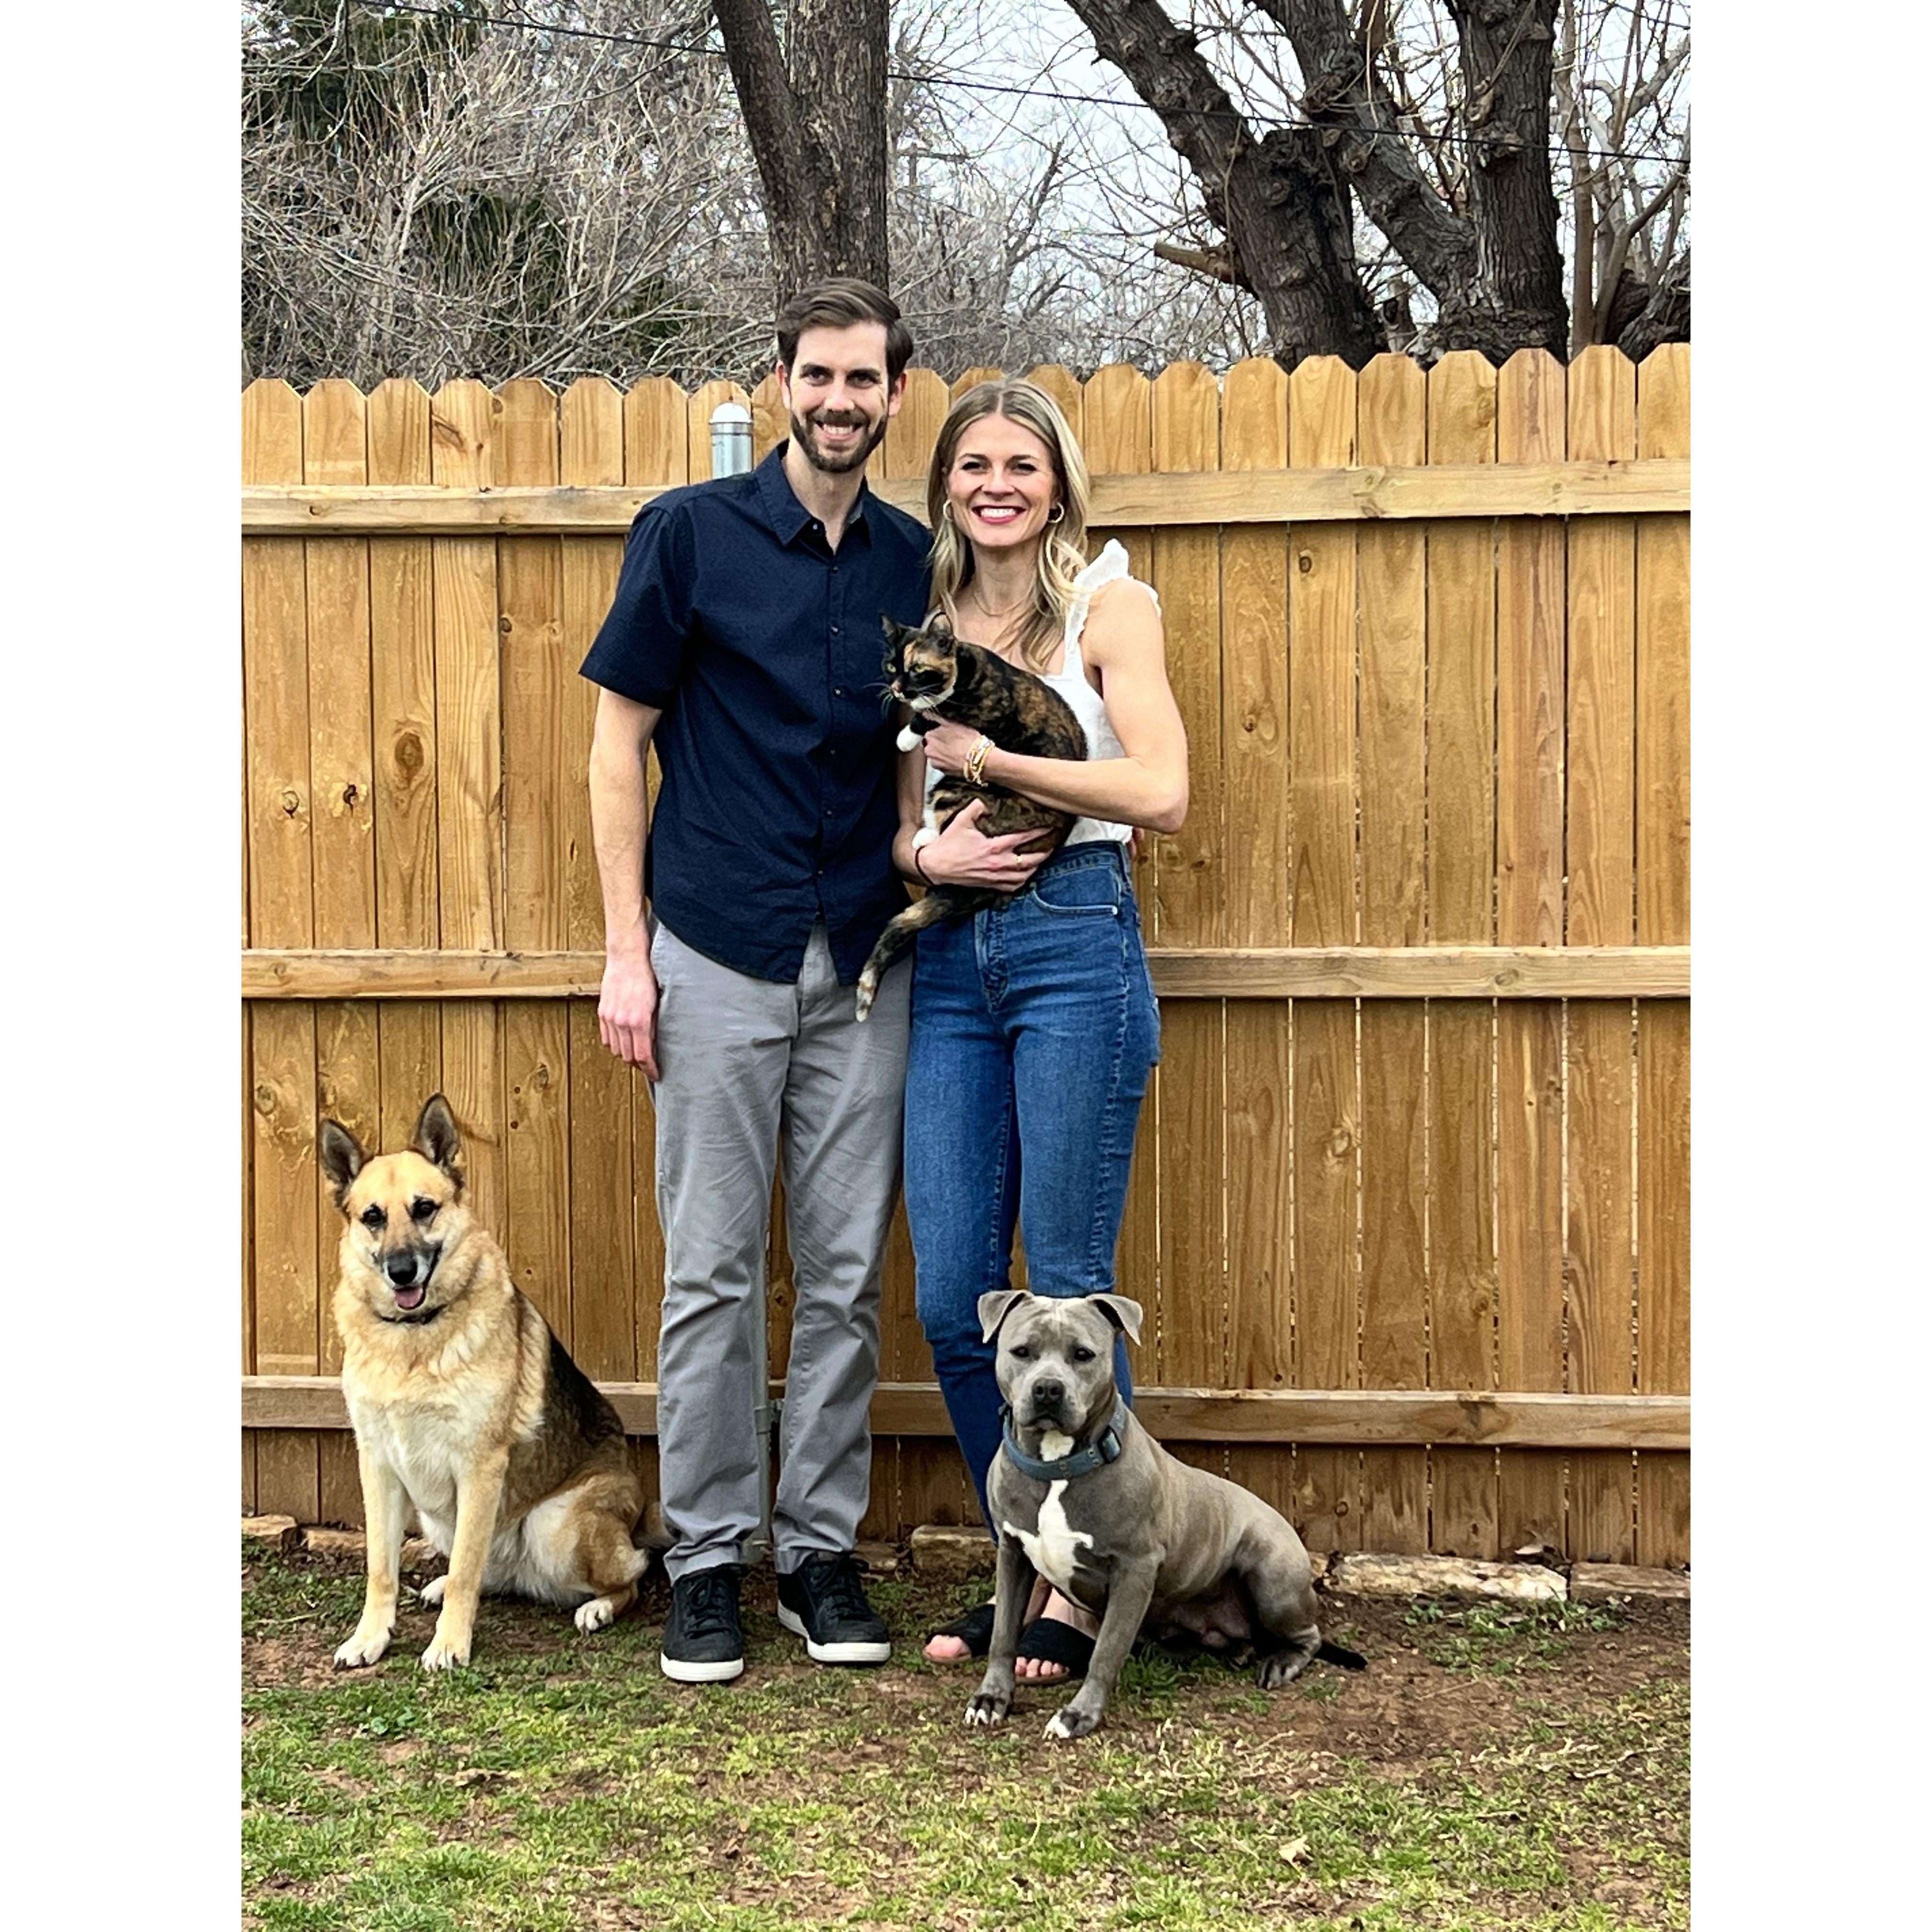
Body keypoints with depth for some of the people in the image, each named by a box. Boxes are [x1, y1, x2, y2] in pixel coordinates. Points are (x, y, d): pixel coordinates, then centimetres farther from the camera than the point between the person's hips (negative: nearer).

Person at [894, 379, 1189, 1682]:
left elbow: (1161, 793, -12)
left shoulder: (1108, 604, 1)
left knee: (1069, 1289, -2)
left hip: (1074, 948, -5)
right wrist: (925, 851, -5)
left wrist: (988, 756, -8)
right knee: (951, 1299, 3)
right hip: (950, 962, 5)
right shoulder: (932, 624, 15)